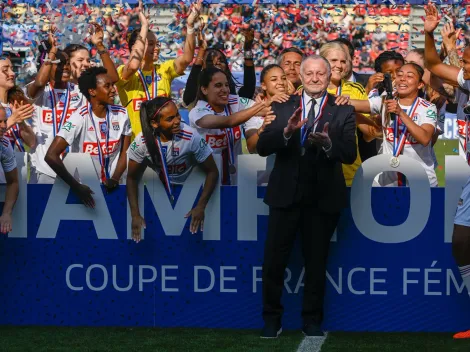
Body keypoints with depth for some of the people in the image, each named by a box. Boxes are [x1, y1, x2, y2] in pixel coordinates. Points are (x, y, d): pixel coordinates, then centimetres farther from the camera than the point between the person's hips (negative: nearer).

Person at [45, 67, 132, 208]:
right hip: (86, 187, -4)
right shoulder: (80, 118, -17)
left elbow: (125, 152, 6)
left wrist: (115, 179, -11)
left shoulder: (121, 115, -2)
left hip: (111, 187, 4)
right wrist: (76, 186, -22)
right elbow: (51, 156, -23)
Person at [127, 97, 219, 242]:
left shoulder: (191, 137, -33)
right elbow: (132, 177, -12)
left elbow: (212, 172, -20)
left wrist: (201, 207, -29)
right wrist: (135, 214, -22)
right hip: (159, 188, 2)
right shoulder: (142, 141, -26)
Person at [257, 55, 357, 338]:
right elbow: (262, 147, -6)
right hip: (286, 194, 1)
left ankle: (312, 321, 21)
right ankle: (272, 319, 15)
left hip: (323, 196, -1)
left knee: (316, 262, 11)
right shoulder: (282, 107, 4)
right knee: (274, 261, 3)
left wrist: (328, 143, -29)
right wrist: (286, 131, -24)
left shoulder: (343, 111, 0)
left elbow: (350, 155, -9)